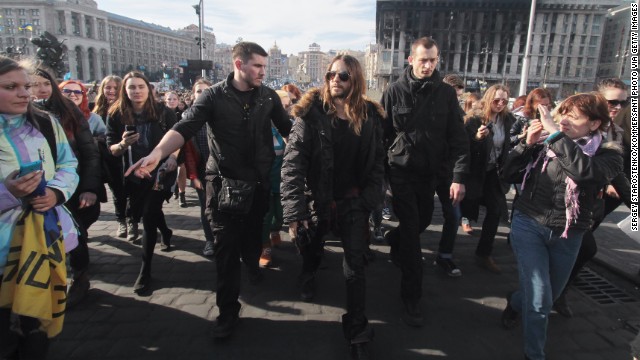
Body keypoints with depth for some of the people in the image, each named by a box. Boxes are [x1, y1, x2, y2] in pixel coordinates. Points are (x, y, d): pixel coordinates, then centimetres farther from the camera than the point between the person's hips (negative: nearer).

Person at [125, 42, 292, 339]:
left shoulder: (268, 96, 2)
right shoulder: (214, 96, -8)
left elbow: (287, 128, 6)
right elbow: (185, 127, -18)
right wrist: (157, 153, -34)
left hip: (260, 181, 3)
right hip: (224, 183, -3)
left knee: (254, 233, 20)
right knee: (226, 248, 1)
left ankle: (252, 264, 53)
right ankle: (228, 311, 15)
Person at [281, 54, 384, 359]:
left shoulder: (370, 115, -2)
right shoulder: (311, 112, -12)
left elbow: (377, 162, 5)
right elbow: (292, 163, -18)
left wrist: (370, 201, -3)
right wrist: (294, 211, -24)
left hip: (353, 203, 1)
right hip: (318, 200, 0)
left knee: (355, 268, 2)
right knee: (309, 250, 22)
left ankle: (357, 334, 19)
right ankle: (309, 276, 59)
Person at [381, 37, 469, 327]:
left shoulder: (446, 93, -1)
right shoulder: (395, 92, -6)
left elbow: (458, 137, -3)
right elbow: (381, 134, -4)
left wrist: (459, 176, -12)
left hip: (430, 173, 4)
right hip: (402, 172, -3)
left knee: (423, 221, 20)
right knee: (411, 232, -5)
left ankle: (394, 240, 53)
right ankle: (411, 297, 7)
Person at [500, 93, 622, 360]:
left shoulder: (608, 154, -7)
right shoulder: (545, 145, -3)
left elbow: (583, 169, -31)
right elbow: (509, 175, -2)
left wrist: (555, 132, -27)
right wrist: (527, 143, -13)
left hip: (568, 236, 2)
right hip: (529, 226, -1)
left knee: (549, 296, 21)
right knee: (540, 300, -8)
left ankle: (515, 301, 55)